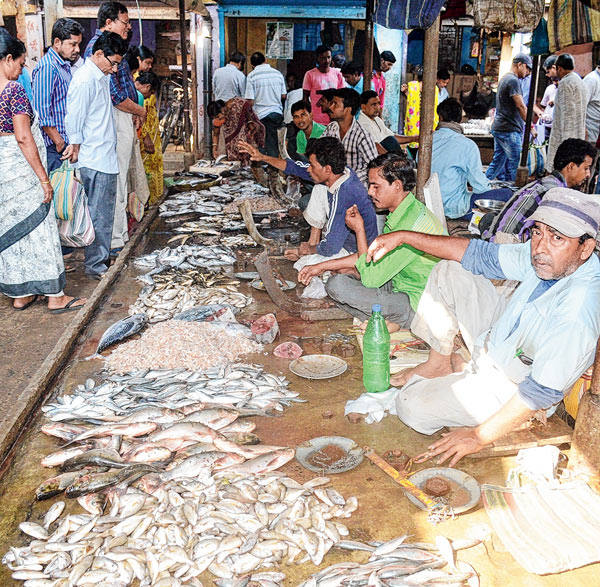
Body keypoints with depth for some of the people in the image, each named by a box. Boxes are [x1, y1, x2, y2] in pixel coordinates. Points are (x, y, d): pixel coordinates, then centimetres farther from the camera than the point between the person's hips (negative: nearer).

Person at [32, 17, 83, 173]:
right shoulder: (47, 67, -14)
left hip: (67, 141, 9)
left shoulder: (65, 65, 17)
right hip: (55, 148, -9)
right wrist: (59, 142, -18)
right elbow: (42, 112, -20)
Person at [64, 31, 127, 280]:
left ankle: (103, 256, 27)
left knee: (106, 211, 16)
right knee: (97, 213, -3)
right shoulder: (85, 80, -16)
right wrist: (76, 148, -10)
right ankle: (95, 264, 6)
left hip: (107, 155, 10)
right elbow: (74, 119, -16)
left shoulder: (103, 77, 13)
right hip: (94, 160, -10)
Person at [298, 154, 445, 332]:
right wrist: (323, 266, 14)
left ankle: (396, 319, -9)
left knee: (338, 285, -22)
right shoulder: (399, 214, 6)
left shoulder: (413, 222, -26)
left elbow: (371, 277, -24)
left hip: (416, 304, -10)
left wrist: (359, 230, -12)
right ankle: (383, 320, -1)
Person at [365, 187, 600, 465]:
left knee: (411, 406, -16)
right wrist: (403, 237, -4)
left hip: (511, 388, -8)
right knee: (448, 271, 4)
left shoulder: (578, 309, -36)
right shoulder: (548, 257, -13)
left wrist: (479, 437, -24)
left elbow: (544, 391, -31)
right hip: (494, 343, 8)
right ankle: (439, 366, 16)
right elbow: (480, 254, -2)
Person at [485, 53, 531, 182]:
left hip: (498, 128, 10)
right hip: (509, 130, -10)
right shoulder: (513, 80, -13)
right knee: (514, 164, -5)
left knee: (498, 161, 13)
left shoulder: (504, 78, 19)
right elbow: (520, 106, -16)